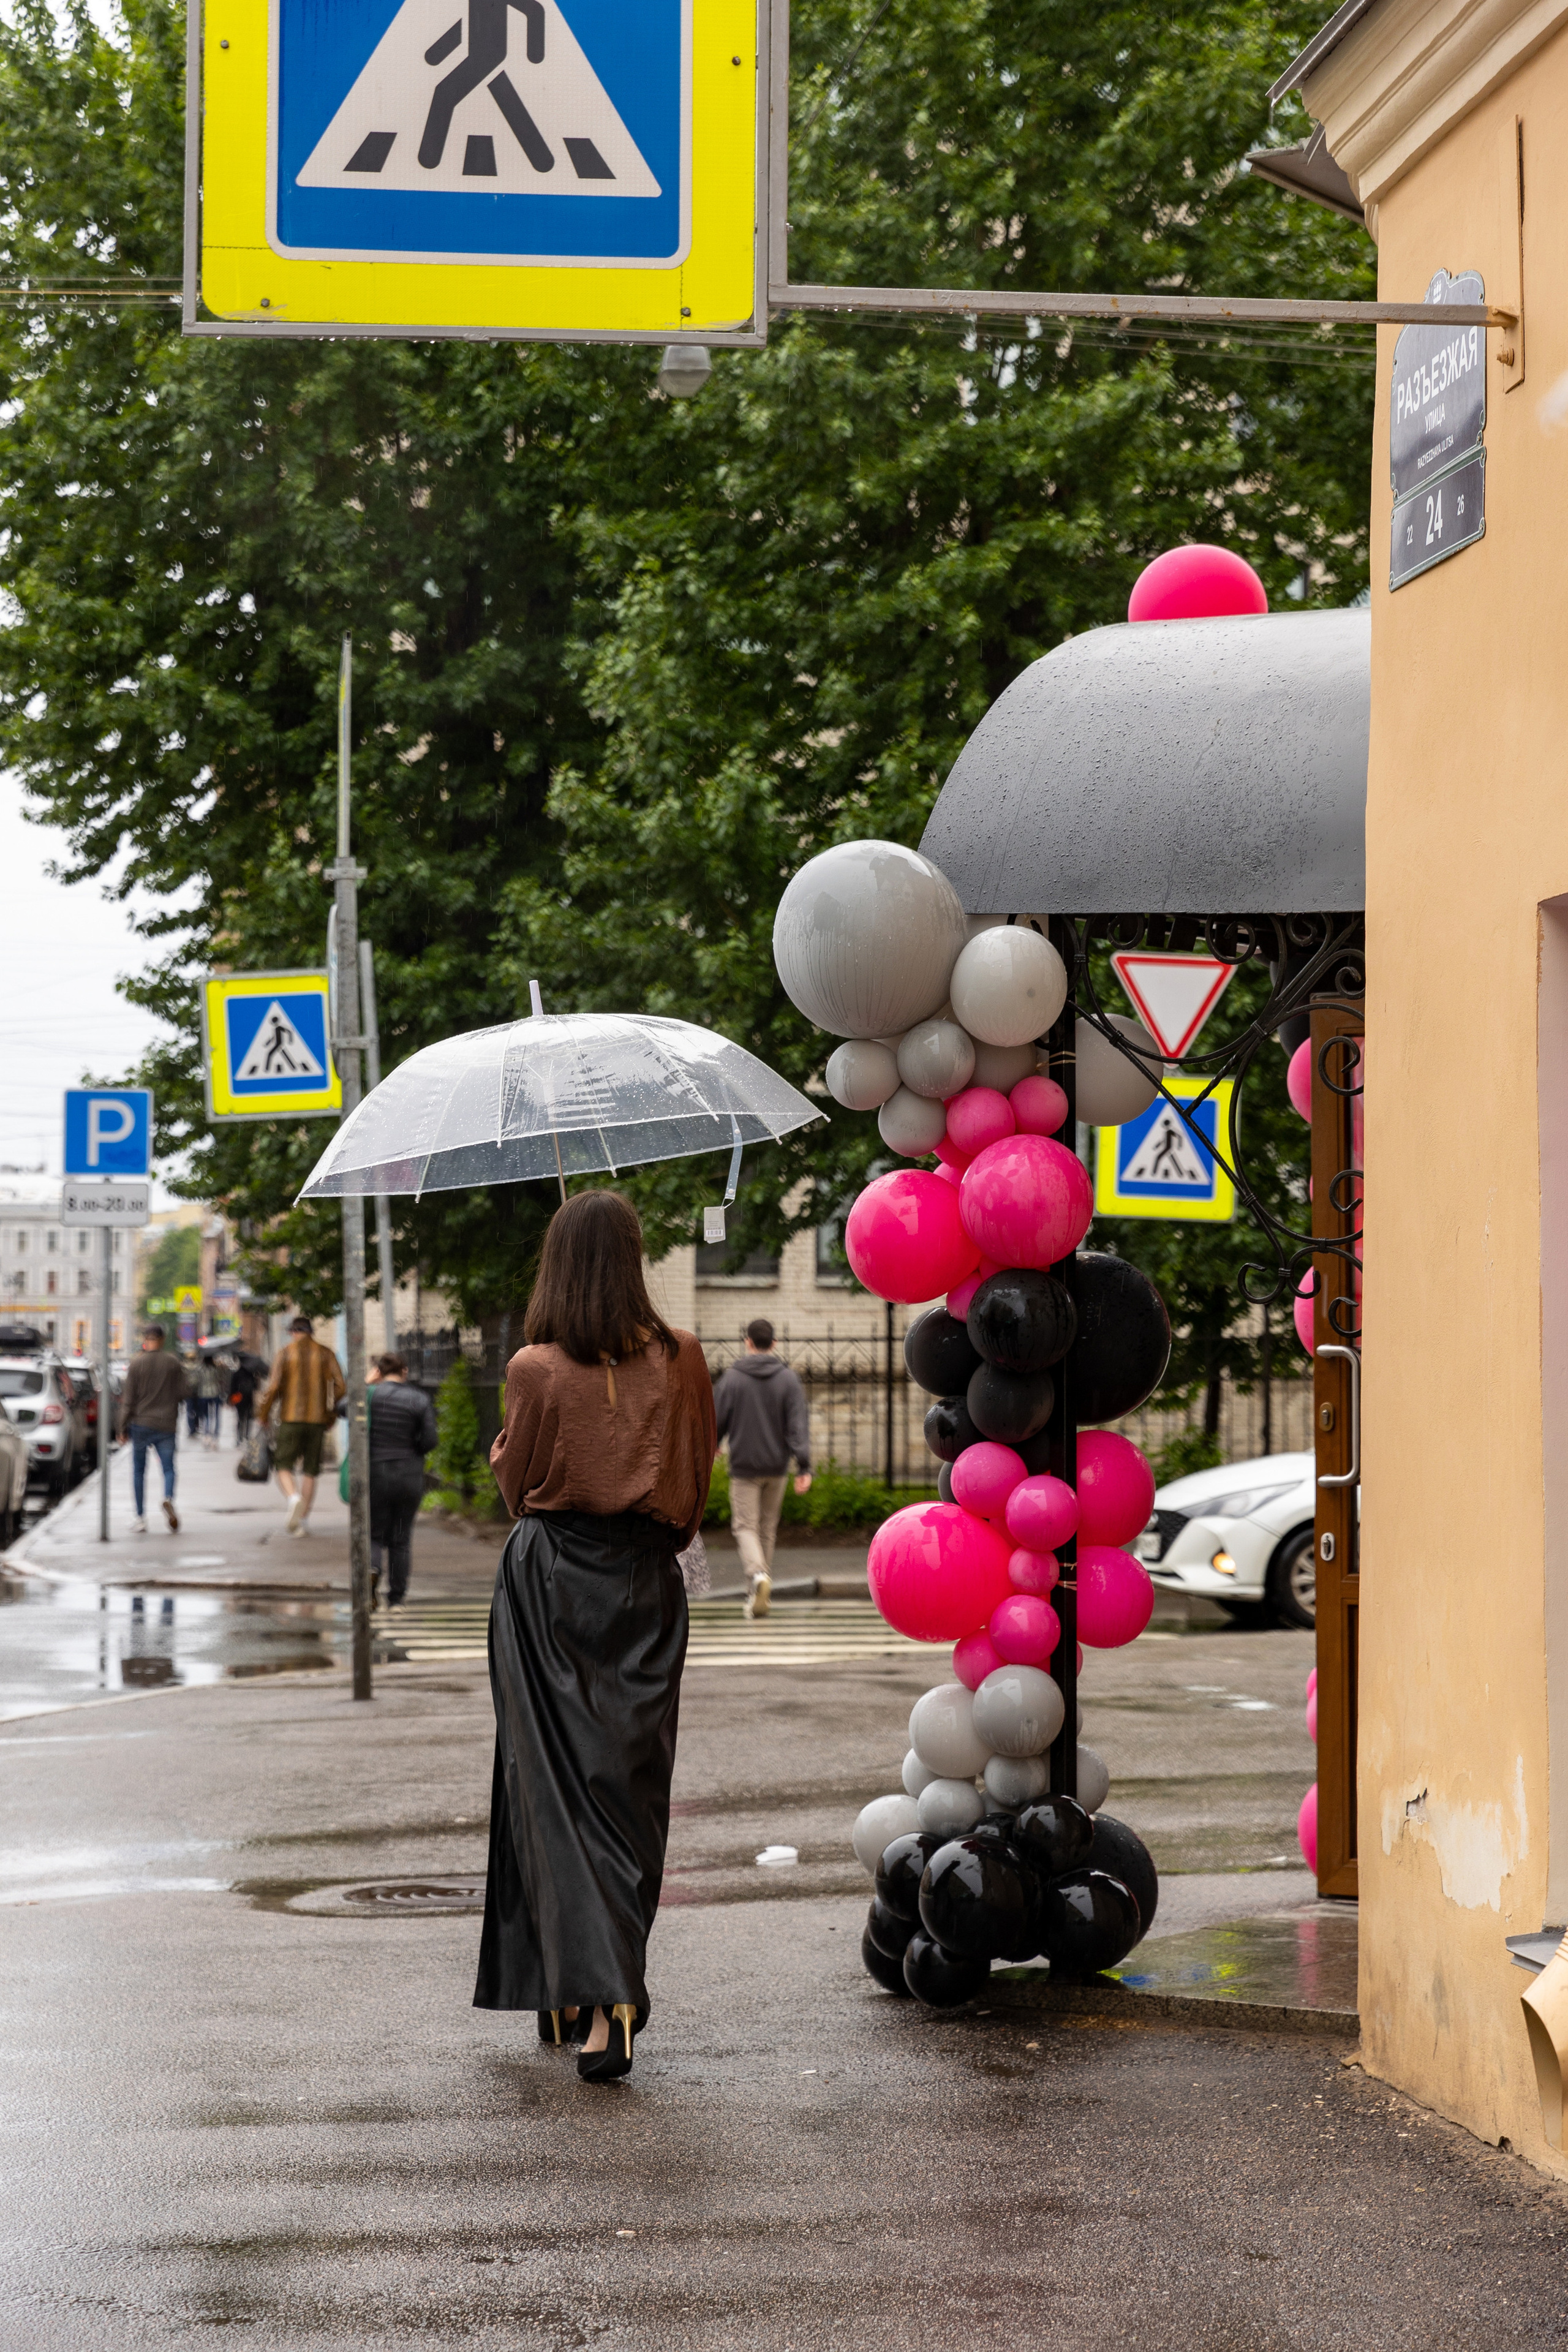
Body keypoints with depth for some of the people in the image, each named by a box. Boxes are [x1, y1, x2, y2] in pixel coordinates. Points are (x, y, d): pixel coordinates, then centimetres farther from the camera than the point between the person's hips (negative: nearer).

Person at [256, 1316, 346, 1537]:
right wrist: (332, 1413, 12)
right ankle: (302, 1521, 7)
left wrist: (263, 1413, 3)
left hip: (291, 1419, -2)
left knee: (284, 1465, 4)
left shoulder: (285, 1353, -1)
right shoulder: (325, 1353, 6)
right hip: (318, 1418, 2)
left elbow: (274, 1387, -9)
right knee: (310, 1470, 10)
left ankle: (294, 1497, -27)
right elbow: (339, 1386, -1)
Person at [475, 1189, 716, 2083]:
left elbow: (514, 1478, 2)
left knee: (554, 1782, 4)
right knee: (629, 1785, 6)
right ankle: (612, 2010, 4)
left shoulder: (537, 1370, -10)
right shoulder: (680, 1359, -3)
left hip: (549, 1581, -2)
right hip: (645, 1585, 2)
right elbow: (701, 1469, 8)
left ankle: (576, 1991, -6)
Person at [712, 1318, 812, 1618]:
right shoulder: (788, 1379, -2)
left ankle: (757, 1574, -28)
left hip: (744, 1466, -3)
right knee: (767, 1528, 15)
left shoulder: (732, 1379, -7)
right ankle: (757, 1593, 22)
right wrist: (804, 1467, -12)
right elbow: (799, 1424, -9)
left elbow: (717, 1420, 0)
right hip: (777, 1466, 3)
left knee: (746, 1526, 0)